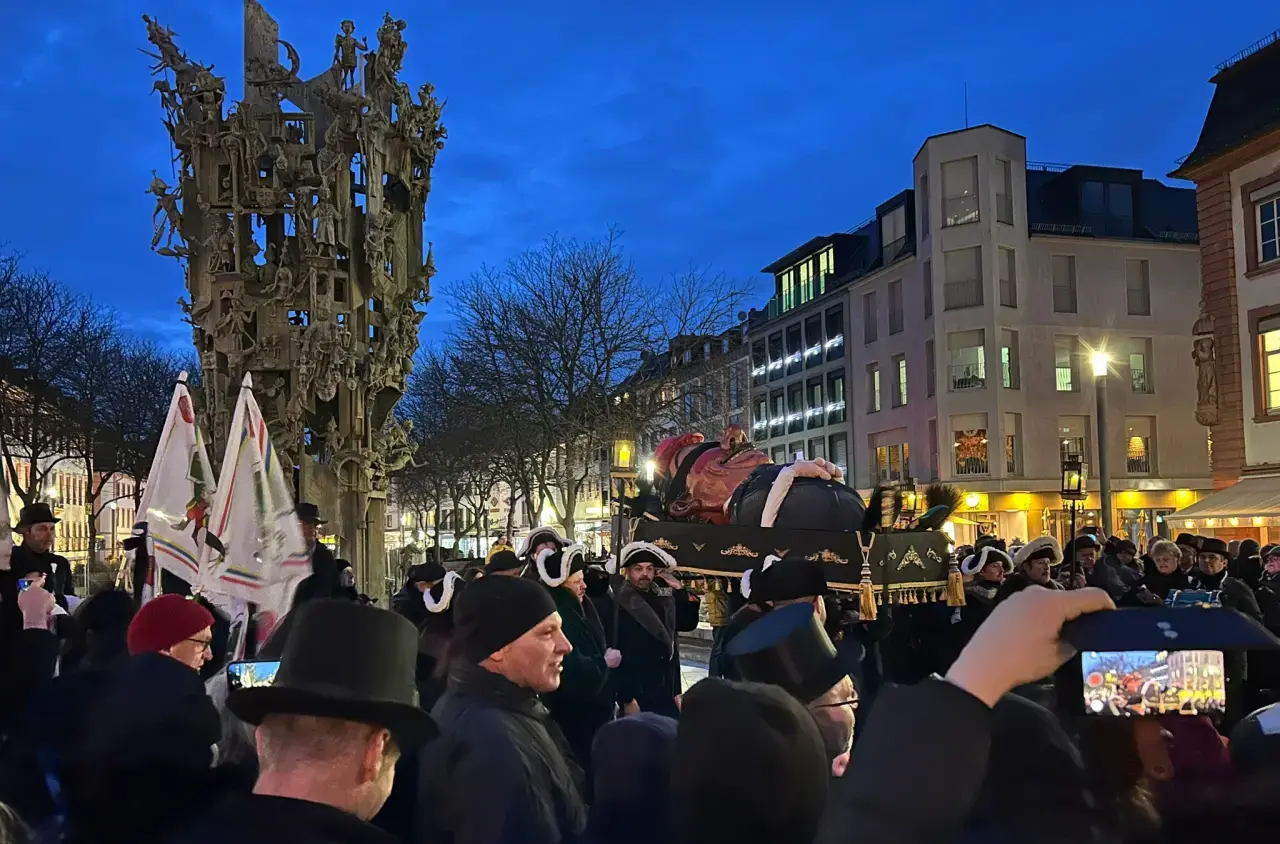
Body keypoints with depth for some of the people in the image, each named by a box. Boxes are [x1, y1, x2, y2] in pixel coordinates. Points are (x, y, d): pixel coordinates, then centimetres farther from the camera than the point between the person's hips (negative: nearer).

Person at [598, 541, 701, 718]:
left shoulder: (663, 599, 10)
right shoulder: (615, 604, -8)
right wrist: (626, 700, -16)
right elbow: (612, 652, -12)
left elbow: (688, 623, 10)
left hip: (666, 698, 6)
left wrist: (679, 590, -1)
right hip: (636, 698, -5)